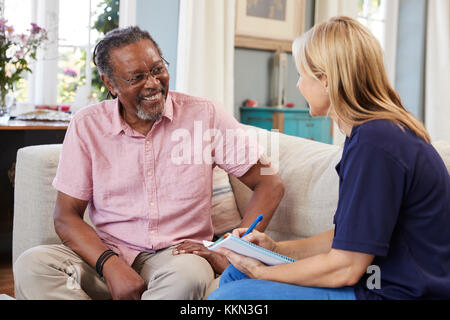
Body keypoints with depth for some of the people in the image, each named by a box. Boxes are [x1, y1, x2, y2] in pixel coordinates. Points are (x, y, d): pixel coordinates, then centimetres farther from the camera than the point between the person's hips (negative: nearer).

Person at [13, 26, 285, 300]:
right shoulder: (87, 125, 2)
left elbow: (271, 185, -1)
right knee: (32, 266, -26)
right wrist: (110, 265, -18)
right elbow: (67, 216, 1)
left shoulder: (205, 114, -1)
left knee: (188, 273, -37)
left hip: (176, 255, -2)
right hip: (107, 255, 2)